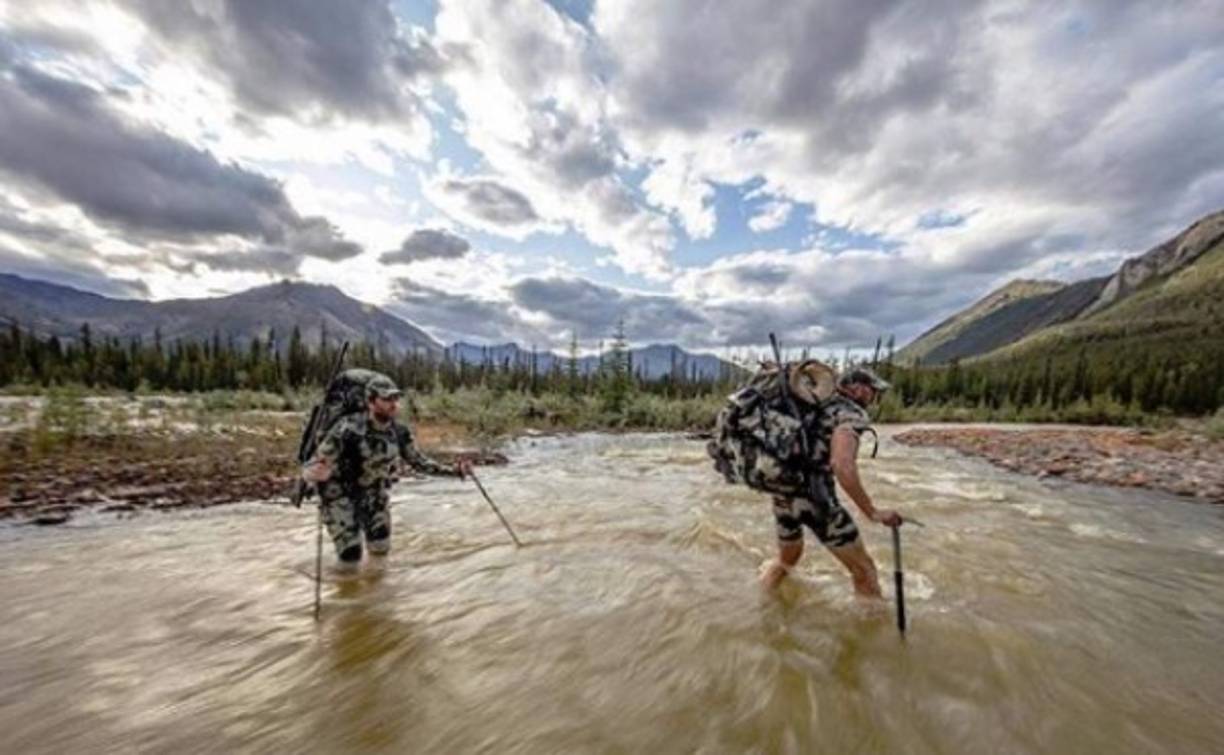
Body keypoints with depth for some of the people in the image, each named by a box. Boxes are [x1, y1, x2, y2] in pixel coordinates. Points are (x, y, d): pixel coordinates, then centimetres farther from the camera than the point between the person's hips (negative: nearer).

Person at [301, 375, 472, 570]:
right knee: (350, 562, -1)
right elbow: (309, 469, -27)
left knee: (381, 550, 11)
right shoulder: (347, 430, -31)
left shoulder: (400, 432, -16)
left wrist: (453, 471, -14)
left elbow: (419, 461, -3)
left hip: (373, 494, 4)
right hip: (340, 496, -4)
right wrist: (315, 473, -52)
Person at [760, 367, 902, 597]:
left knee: (787, 559, 31)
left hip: (782, 496, 8)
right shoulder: (850, 414, -9)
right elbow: (842, 465, -26)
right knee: (864, 570, 13)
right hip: (815, 501, -8)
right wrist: (872, 512, -18)